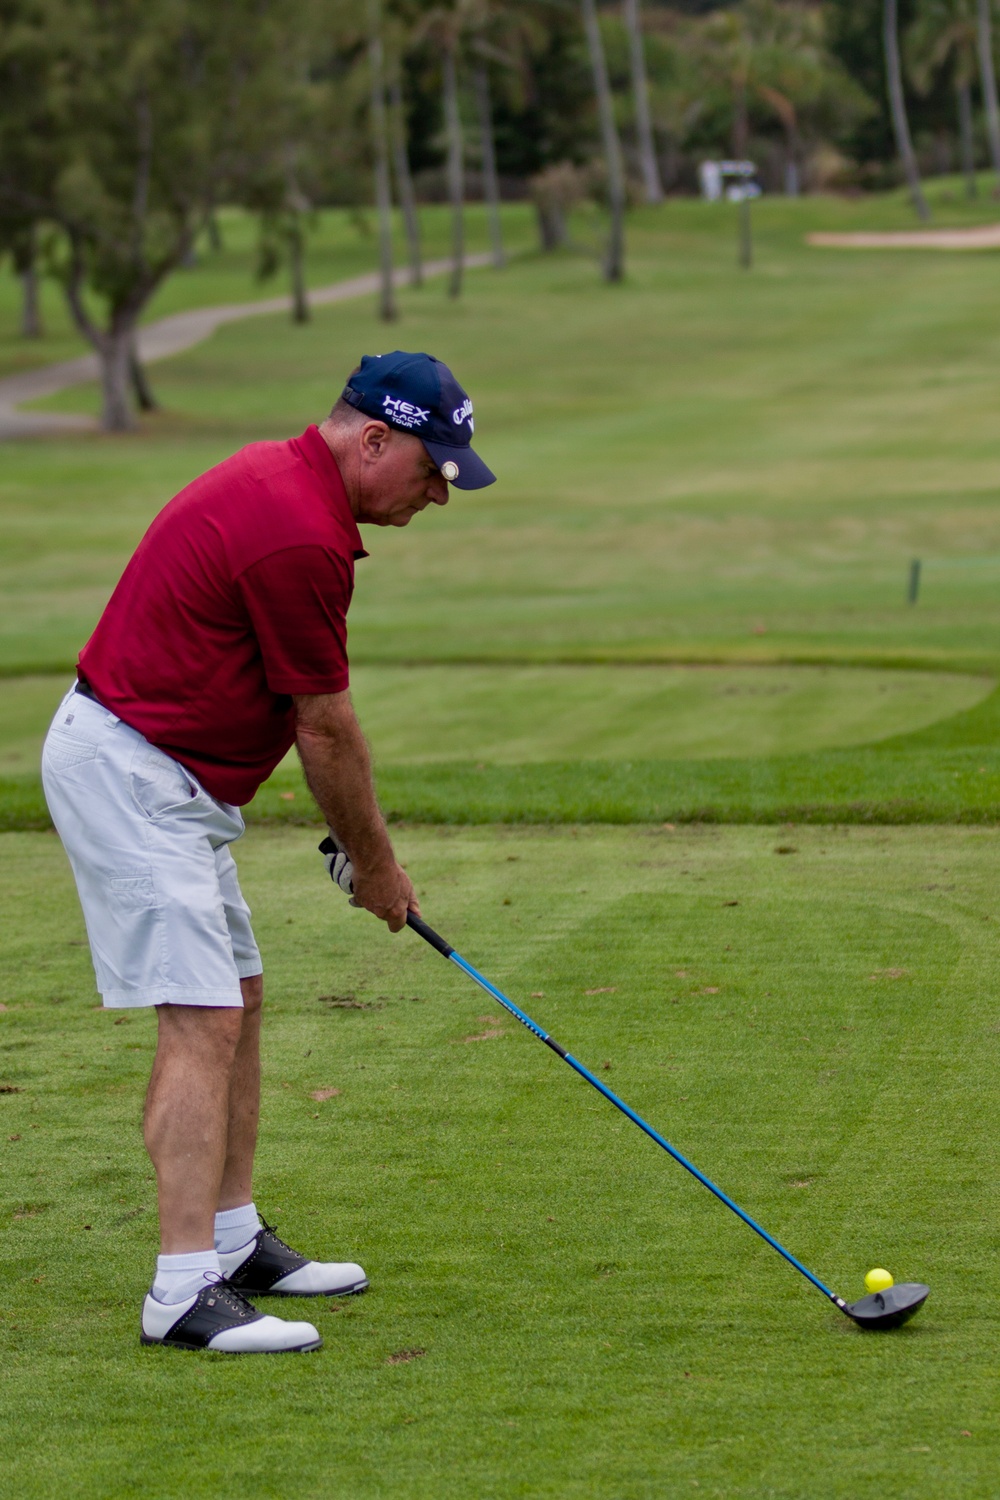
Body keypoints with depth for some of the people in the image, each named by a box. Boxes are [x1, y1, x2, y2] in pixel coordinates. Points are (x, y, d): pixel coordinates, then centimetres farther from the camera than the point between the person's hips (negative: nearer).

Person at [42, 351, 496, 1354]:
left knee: (235, 1003, 16)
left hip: (162, 773, 11)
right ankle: (184, 1292, -17)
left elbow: (302, 709, 17)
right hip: (128, 773, -11)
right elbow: (325, 726, -13)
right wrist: (375, 863, 1)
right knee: (200, 1021, -14)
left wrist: (355, 842, 16)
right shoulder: (300, 536, -21)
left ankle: (233, 1242, 25)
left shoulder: (282, 483, 11)